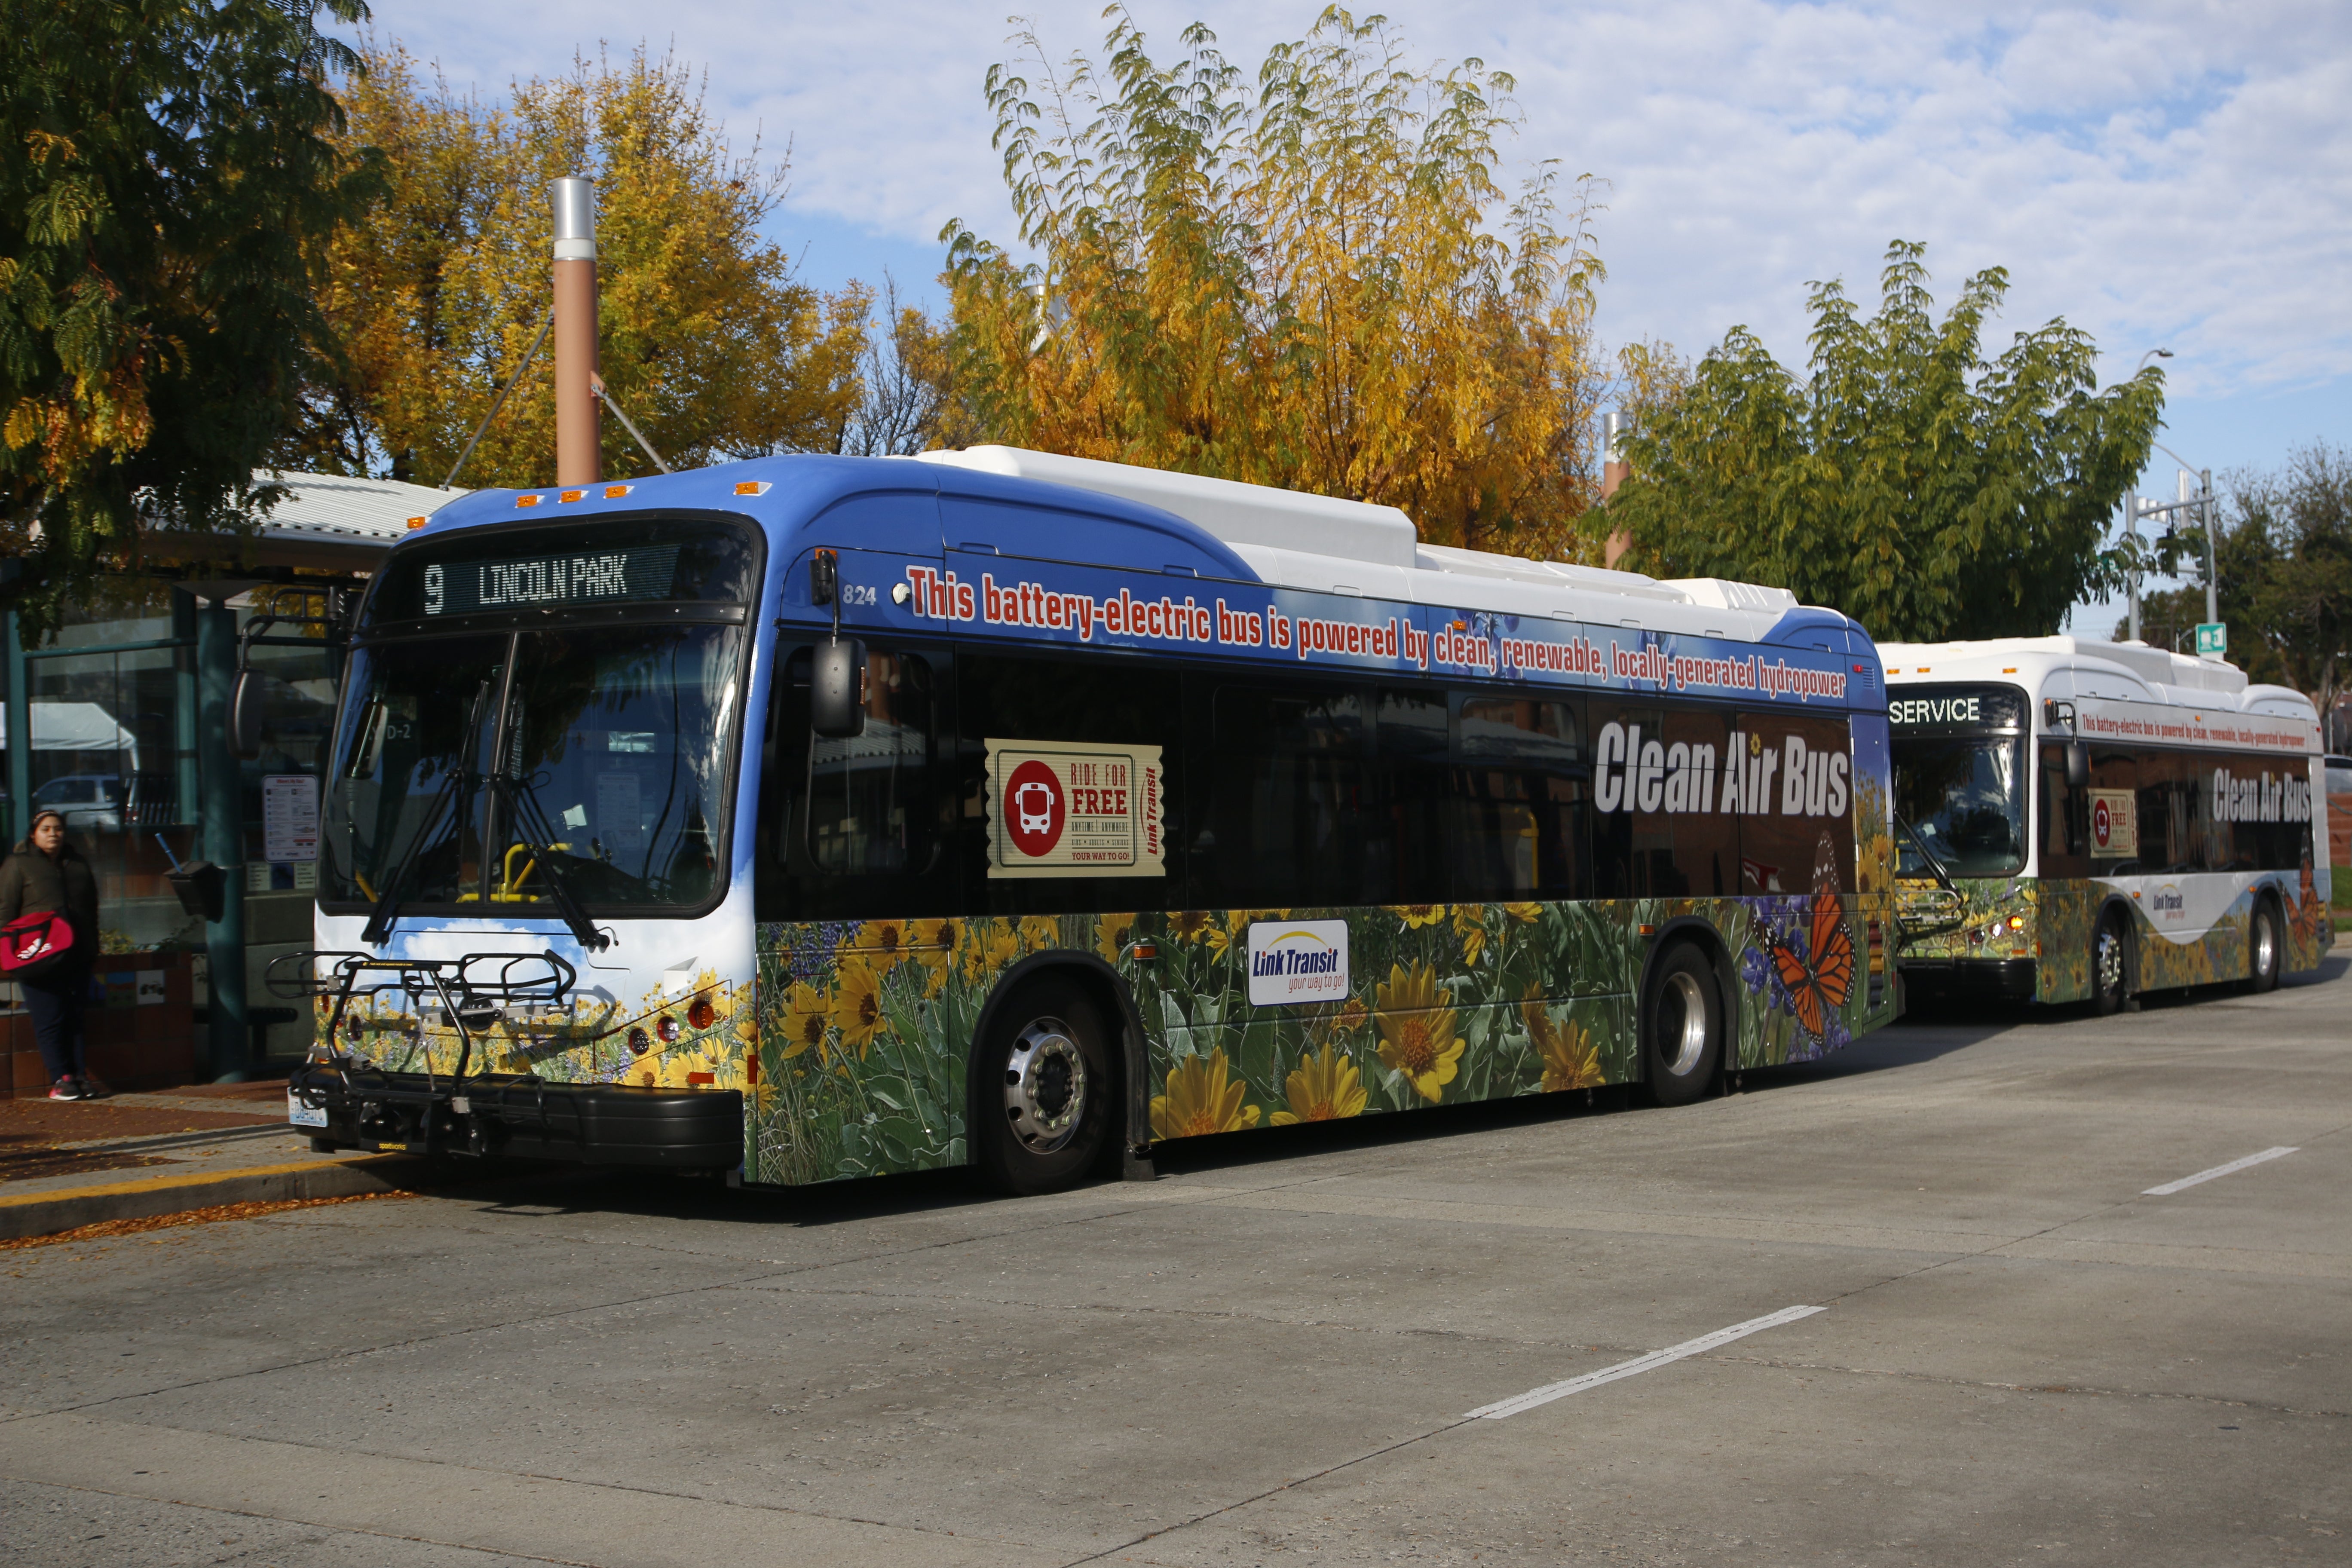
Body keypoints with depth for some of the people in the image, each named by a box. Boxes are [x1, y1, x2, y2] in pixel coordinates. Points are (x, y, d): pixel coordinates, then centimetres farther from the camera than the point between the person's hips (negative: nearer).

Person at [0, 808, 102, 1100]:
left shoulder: (79, 865, 16)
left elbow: (91, 909, 22)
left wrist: (92, 947, 16)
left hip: (76, 956, 4)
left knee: (76, 1018, 4)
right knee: (50, 1020, -5)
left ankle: (81, 1075, 6)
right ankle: (60, 1079, -4)